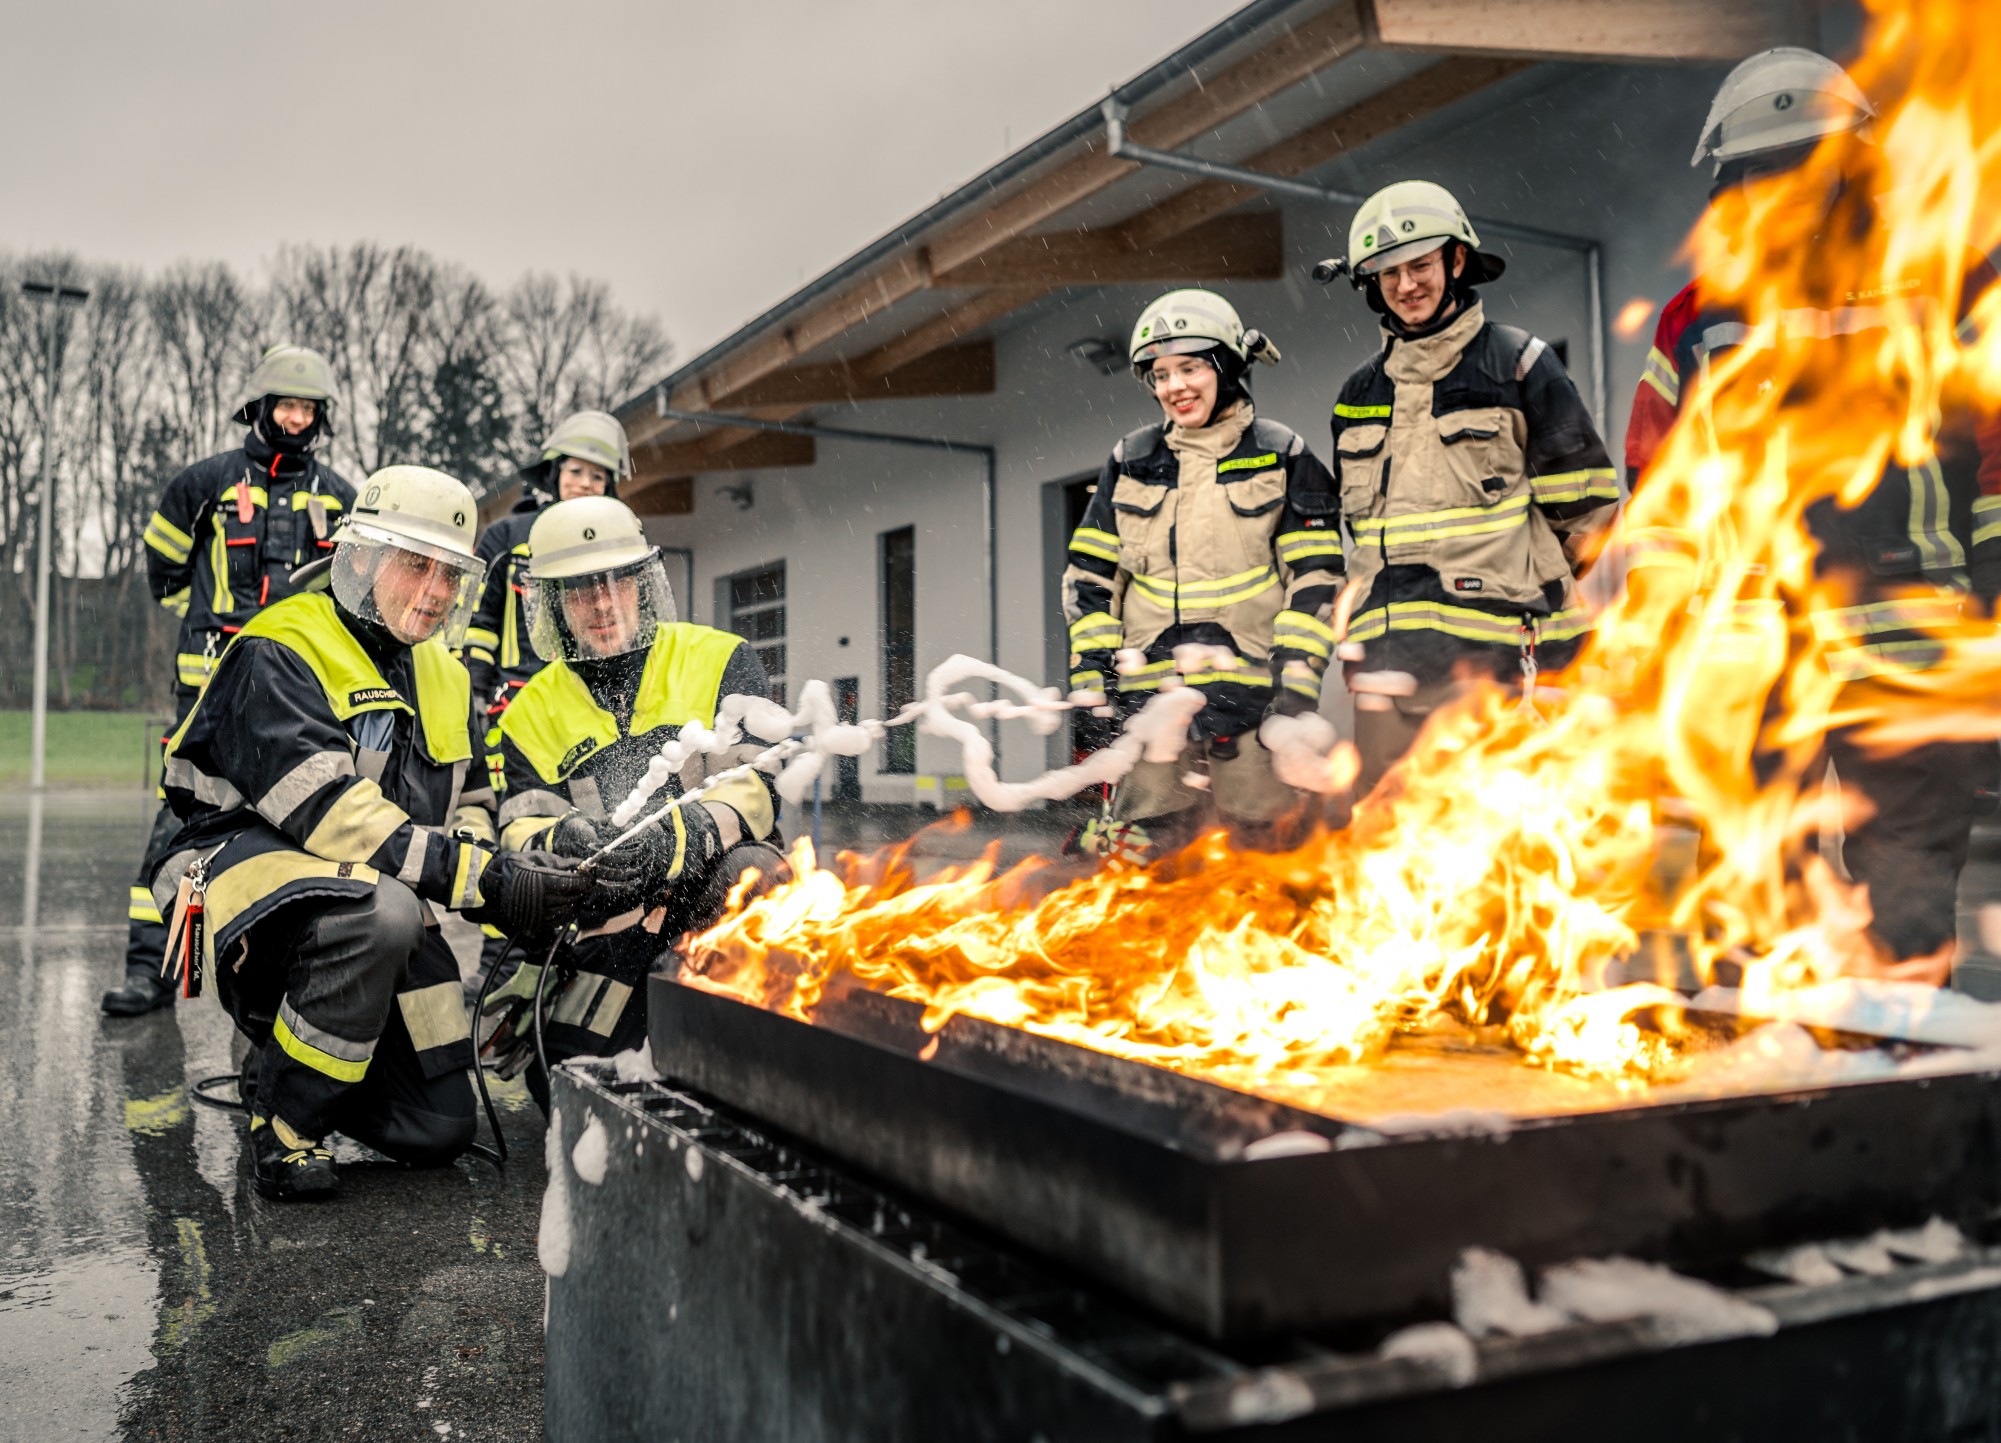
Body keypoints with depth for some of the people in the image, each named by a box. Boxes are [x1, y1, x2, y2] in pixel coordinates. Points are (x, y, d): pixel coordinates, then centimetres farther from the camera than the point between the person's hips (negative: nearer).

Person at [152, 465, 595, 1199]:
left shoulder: (441, 673, 13)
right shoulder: (278, 655, -13)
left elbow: (468, 802, 19)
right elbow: (329, 811, -25)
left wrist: (498, 868, -7)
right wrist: (486, 882, -31)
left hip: (383, 906, 7)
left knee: (438, 1129, 0)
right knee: (381, 913, -41)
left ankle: (288, 1049, 28)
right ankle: (282, 1114, -17)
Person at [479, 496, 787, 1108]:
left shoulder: (718, 661, 1)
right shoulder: (532, 713, 11)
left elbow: (756, 786, -11)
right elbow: (520, 832, -1)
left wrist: (674, 839, -32)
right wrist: (563, 842, -28)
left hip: (717, 893, -2)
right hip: (607, 928, 3)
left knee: (750, 871, -37)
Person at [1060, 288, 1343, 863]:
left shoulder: (1283, 458, 5)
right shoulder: (1130, 463, 13)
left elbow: (1314, 579, 2)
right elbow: (1090, 577, 13)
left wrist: (1297, 684, -8)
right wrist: (1090, 680, 4)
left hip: (1250, 690, -2)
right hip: (1150, 695, 2)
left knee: (1266, 836, 0)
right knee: (1132, 847, 0)